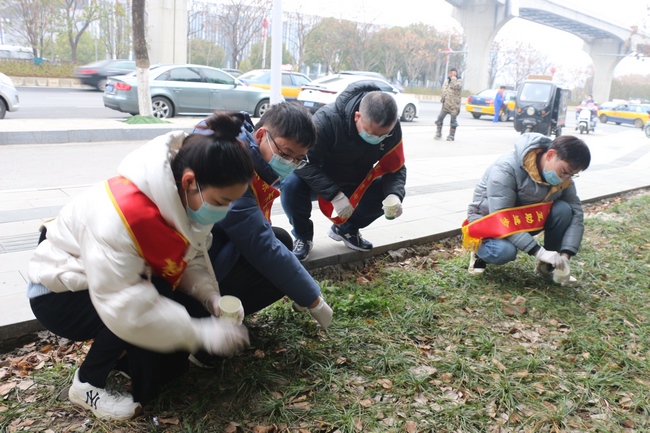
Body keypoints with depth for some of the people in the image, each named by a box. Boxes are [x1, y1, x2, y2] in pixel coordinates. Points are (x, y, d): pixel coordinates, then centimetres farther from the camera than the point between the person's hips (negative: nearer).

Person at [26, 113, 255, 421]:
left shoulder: (189, 200, -14)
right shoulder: (123, 212, -39)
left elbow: (192, 258, -4)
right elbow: (121, 306, -40)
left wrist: (212, 298, -24)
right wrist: (202, 333, -37)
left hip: (127, 282, 7)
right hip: (61, 293, -7)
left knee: (193, 311, -10)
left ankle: (122, 357, 14)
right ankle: (88, 384, -6)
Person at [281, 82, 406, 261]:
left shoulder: (392, 129, -21)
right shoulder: (327, 119, -36)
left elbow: (396, 168, -13)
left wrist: (394, 195, -35)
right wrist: (335, 195, -42)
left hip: (356, 182, 4)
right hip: (318, 179, -4)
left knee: (390, 193, -18)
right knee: (291, 184, -35)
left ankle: (346, 229, 8)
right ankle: (303, 236, -5)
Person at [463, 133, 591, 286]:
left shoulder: (562, 177, -12)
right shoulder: (507, 168, -31)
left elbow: (576, 213, -11)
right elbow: (502, 218, -35)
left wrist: (565, 255, -25)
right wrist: (538, 251, -39)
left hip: (526, 216, 6)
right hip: (491, 220, -5)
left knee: (564, 210, -21)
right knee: (505, 251, -37)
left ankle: (550, 265, -2)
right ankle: (480, 251, -1)